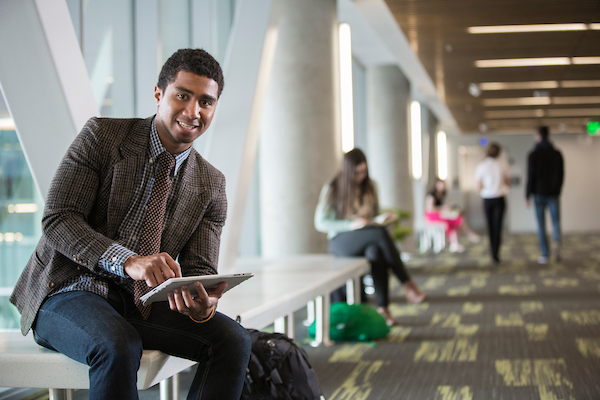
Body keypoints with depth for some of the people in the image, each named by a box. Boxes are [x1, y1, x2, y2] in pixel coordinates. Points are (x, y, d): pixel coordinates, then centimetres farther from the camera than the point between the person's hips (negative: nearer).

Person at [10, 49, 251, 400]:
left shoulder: (211, 185, 6)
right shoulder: (102, 136, -6)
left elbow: (200, 268, 1)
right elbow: (58, 220, -15)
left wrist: (203, 305, -26)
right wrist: (128, 260, -33)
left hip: (143, 302, 5)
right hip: (70, 290, -4)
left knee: (234, 340, -18)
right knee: (119, 347, -36)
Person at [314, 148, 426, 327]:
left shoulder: (370, 185, 10)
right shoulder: (332, 188, -7)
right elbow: (320, 223, -11)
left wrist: (384, 218, -5)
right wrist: (351, 225, -23)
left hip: (368, 241, 4)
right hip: (341, 242, -4)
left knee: (376, 252, -37)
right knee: (380, 232, -35)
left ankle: (383, 307, -39)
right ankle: (407, 284, -32)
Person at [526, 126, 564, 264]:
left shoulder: (533, 155, -7)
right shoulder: (557, 154, 2)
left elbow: (530, 176, -10)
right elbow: (561, 174, 5)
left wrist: (527, 195, -1)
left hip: (539, 194, -2)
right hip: (553, 194, 2)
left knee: (541, 225, 5)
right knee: (556, 222, 7)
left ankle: (544, 255, 5)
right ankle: (556, 241, -23)